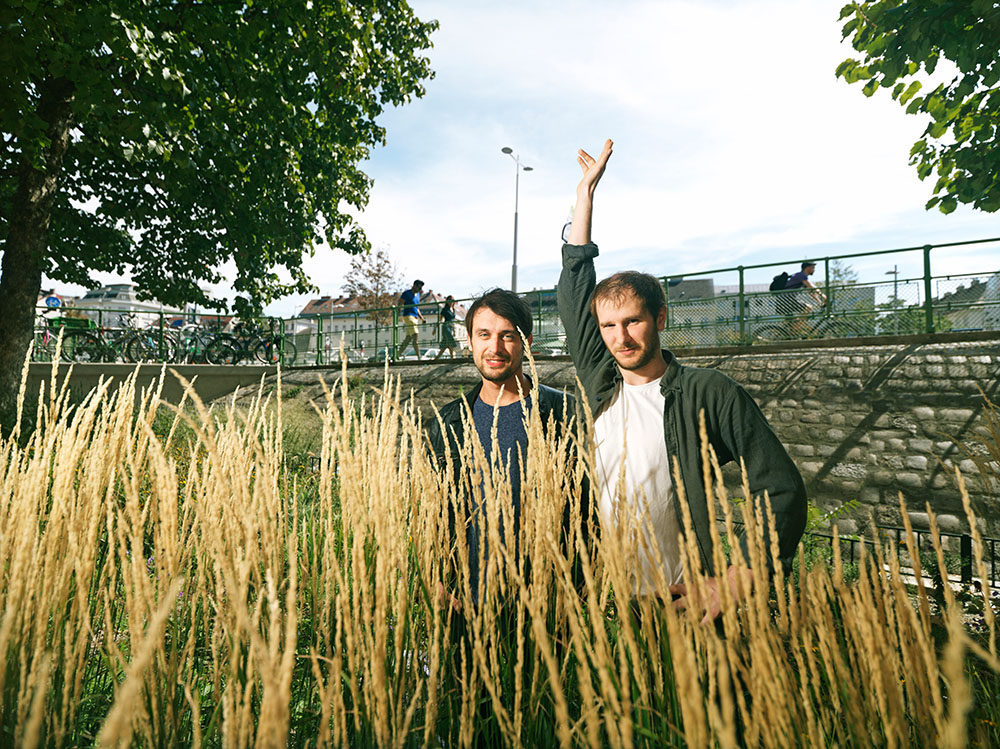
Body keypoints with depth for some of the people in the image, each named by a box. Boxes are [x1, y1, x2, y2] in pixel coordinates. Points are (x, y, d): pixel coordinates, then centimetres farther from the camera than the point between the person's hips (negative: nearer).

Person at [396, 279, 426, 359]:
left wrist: (421, 318, 19)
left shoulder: (417, 294, 19)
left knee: (408, 338, 7)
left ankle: (398, 354, 16)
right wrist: (398, 315, -20)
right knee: (415, 337, -16)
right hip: (408, 316, -8)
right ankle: (419, 357, -20)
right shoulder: (407, 293, -4)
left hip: (415, 317, 8)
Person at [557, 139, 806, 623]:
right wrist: (586, 190, 16)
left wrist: (734, 583, -16)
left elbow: (782, 490, -7)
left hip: (681, 602, -3)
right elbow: (574, 284, 10)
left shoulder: (710, 395, -9)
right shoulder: (598, 383, 3)